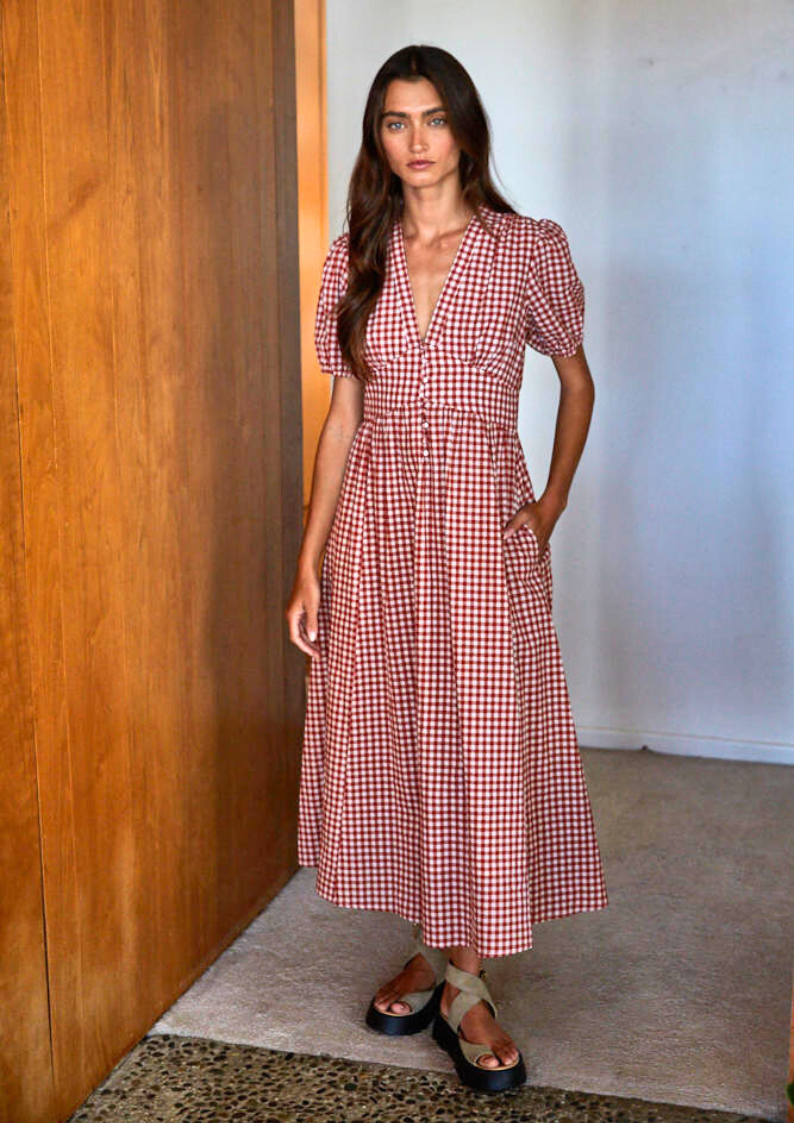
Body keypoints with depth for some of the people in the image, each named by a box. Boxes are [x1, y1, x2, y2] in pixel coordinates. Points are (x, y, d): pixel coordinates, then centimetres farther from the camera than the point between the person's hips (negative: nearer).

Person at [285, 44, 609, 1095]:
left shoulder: (529, 249, -2)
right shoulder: (355, 258, 5)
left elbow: (578, 384, 10)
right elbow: (343, 414, 6)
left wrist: (552, 504, 0)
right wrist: (310, 561, 3)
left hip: (482, 528, -3)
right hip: (377, 525, 3)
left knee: (483, 744, -1)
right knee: (392, 735, 8)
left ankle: (465, 986, 14)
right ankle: (432, 951, 27)